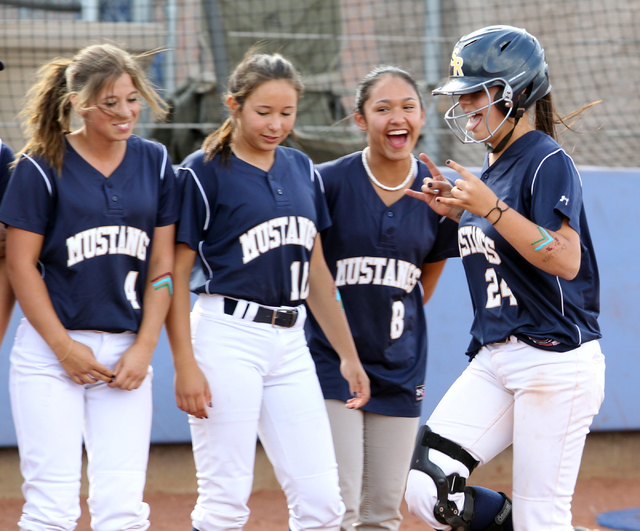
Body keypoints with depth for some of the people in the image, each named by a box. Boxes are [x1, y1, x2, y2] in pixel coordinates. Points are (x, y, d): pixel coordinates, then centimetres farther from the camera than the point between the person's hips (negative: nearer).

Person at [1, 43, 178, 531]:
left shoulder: (155, 163, 8)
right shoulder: (41, 167, -4)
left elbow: (162, 265, 8)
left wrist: (144, 348, -1)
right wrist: (65, 347, -10)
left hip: (127, 352, 3)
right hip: (51, 350, -3)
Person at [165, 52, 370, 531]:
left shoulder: (302, 170, 13)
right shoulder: (203, 172, -4)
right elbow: (176, 274, -6)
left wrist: (349, 355, 15)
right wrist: (185, 364, -14)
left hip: (291, 343, 6)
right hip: (228, 336, -6)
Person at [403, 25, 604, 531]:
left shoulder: (548, 162, -11)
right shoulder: (489, 169, 15)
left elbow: (565, 260, -22)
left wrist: (490, 208, -24)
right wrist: (458, 211, 11)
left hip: (556, 360, -8)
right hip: (495, 356, 8)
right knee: (426, 490, -5)